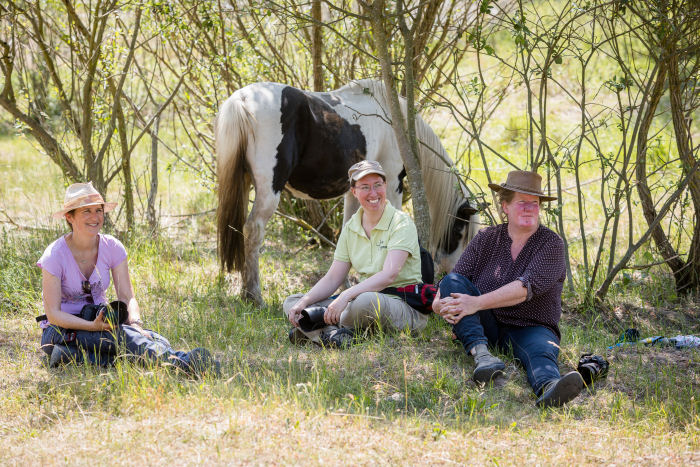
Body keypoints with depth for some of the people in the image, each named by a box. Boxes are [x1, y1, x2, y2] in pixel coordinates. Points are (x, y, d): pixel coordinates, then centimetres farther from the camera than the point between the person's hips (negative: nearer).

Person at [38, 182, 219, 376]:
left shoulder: (112, 247, -2)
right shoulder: (54, 255, -15)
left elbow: (127, 297, -4)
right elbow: (53, 314, -18)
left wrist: (135, 324, -26)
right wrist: (94, 326, -33)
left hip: (99, 321, 5)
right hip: (60, 330, -5)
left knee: (156, 340, -25)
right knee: (119, 334, -36)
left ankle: (77, 356, -38)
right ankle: (181, 362, -58)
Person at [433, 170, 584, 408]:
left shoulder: (551, 244, -5)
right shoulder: (487, 239, 7)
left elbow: (527, 287, -21)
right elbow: (454, 282, 1)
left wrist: (477, 303, -32)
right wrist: (441, 302, -24)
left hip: (530, 328, -3)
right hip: (485, 328, 3)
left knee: (541, 349, -38)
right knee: (452, 282, -20)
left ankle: (548, 388, -76)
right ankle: (481, 354, -41)